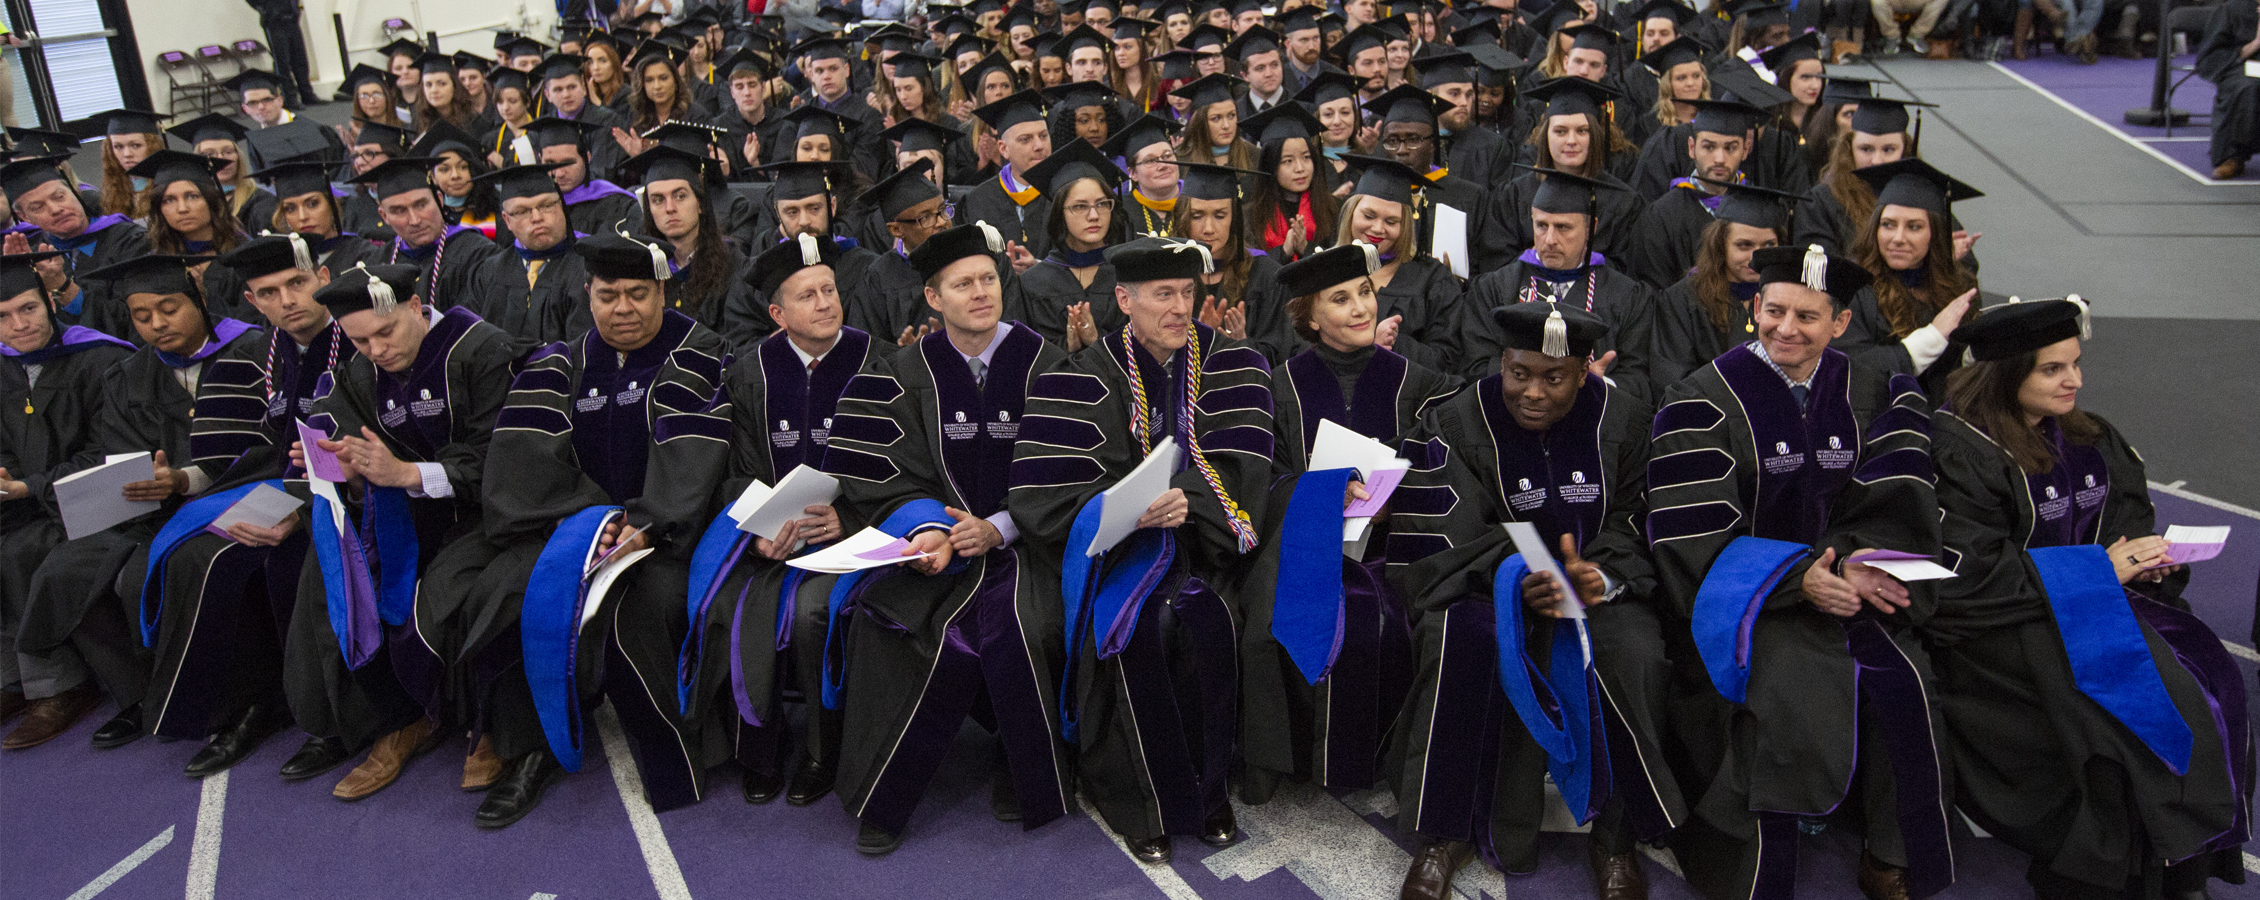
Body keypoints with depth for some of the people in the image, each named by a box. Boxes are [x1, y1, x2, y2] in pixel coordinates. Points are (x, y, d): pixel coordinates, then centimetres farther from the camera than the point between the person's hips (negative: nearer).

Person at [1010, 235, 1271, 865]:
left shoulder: (1232, 365, 5)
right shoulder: (1083, 378, 1)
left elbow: (1238, 475, -6)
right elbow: (1039, 495, -8)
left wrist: (1184, 500, -25)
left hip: (1201, 542, 1)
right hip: (1115, 546, -1)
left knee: (1203, 621, -28)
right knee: (1131, 626, -29)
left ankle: (1206, 789, -5)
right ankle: (1145, 802, -10)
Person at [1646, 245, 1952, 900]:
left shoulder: (1873, 396, 9)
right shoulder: (1703, 401, -5)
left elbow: (1894, 506, 0)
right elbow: (1694, 540, -12)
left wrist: (1853, 561, -21)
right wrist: (1798, 577, -24)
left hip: (1840, 581, 4)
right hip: (1741, 596, -3)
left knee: (1900, 678, -23)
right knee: (1793, 693, -28)